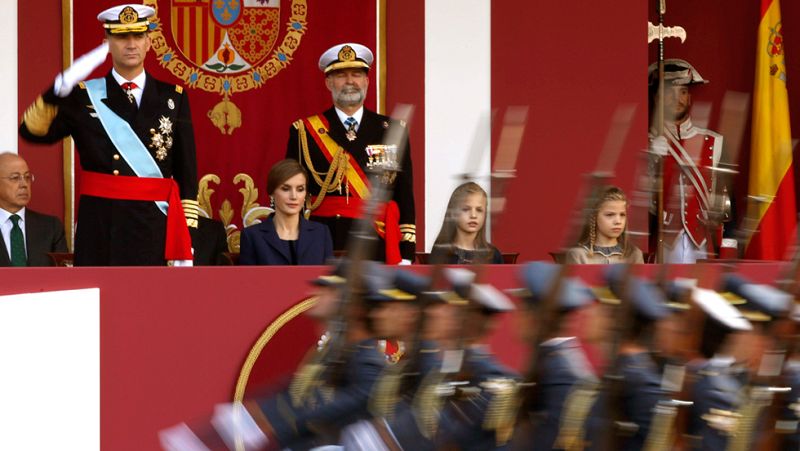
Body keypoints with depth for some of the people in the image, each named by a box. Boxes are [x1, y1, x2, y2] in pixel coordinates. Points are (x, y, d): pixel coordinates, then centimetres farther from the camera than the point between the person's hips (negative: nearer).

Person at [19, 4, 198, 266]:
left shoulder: (172, 98, 8)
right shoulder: (83, 96, 6)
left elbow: (186, 173, 7)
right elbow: (33, 132, -7)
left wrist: (186, 236, 1)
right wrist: (61, 88, -22)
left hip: (155, 226, 1)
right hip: (100, 225, 0)